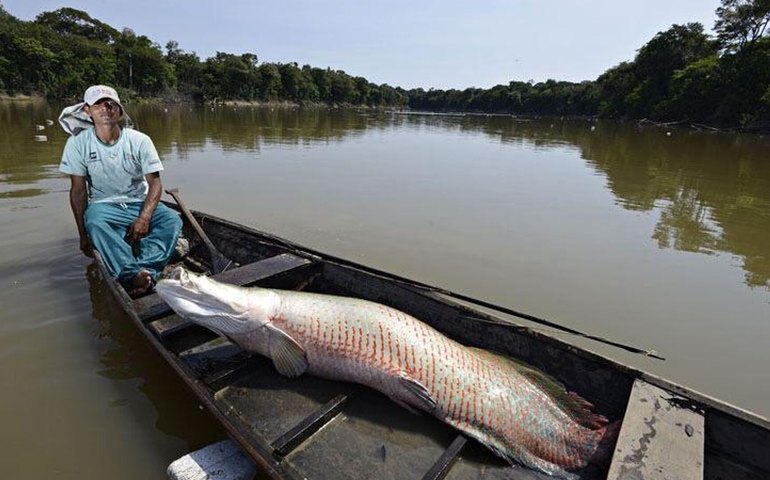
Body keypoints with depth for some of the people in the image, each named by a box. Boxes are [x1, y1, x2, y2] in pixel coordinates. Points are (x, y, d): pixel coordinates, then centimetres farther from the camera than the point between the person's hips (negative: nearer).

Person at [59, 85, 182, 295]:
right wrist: (83, 234, -10)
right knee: (93, 221, -35)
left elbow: (155, 183, -7)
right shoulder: (77, 143, -6)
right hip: (104, 205, 0)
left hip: (140, 203, 1)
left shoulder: (139, 141, -7)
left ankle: (145, 270, -43)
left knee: (173, 220, -28)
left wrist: (144, 218, -23)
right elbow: (78, 190, -4)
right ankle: (132, 274, -46)